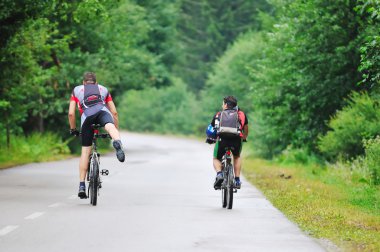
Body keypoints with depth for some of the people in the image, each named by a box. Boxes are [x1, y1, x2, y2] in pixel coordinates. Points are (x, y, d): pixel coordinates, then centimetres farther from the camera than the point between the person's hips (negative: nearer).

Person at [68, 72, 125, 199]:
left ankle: (82, 185, 11)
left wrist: (73, 129, 39)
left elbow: (71, 114, 25)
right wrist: (117, 130, 41)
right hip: (102, 111, 0)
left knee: (85, 151, 10)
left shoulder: (77, 90, 35)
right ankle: (117, 142, -67)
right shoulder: (103, 89, 36)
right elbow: (114, 113, 32)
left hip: (87, 117, 0)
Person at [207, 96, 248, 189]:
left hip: (222, 139, -1)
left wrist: (210, 139, 49)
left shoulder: (218, 115, 24)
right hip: (236, 139, 1)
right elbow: (245, 130, 33)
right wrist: (244, 138, 53)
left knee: (216, 159, 24)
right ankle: (237, 180, 20)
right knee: (237, 157, 31)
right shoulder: (241, 114, 24)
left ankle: (219, 174, -4)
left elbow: (211, 129, 29)